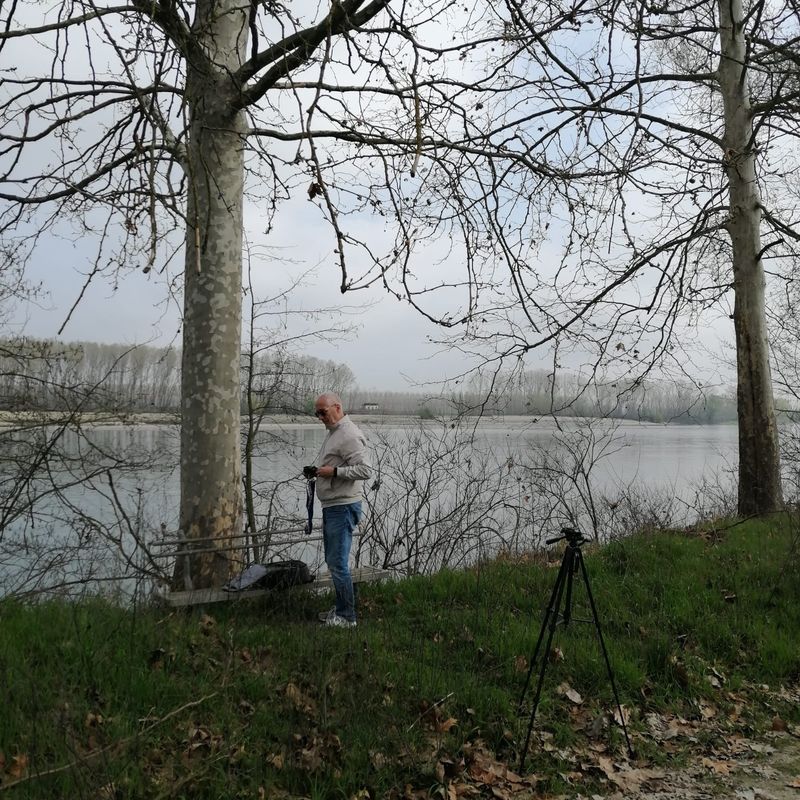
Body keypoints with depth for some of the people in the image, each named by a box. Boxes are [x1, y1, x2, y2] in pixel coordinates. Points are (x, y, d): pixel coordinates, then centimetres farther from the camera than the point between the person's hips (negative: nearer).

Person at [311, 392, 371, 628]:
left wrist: (333, 471, -23)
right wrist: (317, 471, 12)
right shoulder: (333, 432, 16)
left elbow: (365, 470, -24)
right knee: (333, 561, 17)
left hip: (342, 507, -11)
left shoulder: (349, 435, -16)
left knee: (338, 563, -6)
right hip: (331, 506, 11)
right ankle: (340, 609, 29)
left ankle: (347, 617, 5)